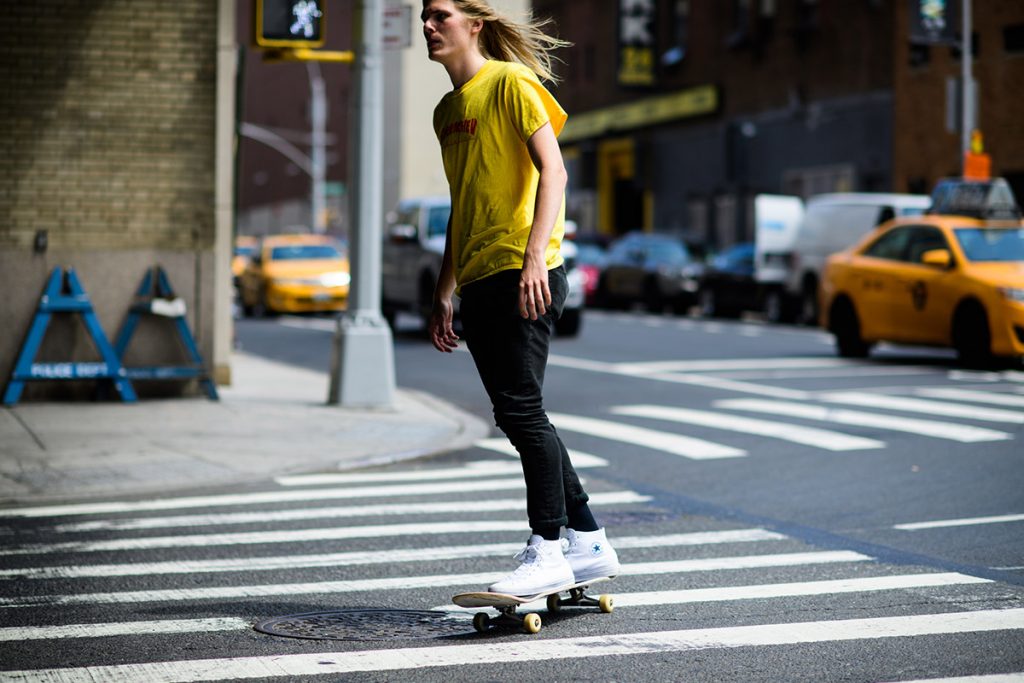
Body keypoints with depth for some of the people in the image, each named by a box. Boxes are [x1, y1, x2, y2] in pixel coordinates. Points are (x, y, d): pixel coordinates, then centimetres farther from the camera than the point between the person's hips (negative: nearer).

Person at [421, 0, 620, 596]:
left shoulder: (511, 83, -3)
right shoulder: (448, 110, 21)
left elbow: (553, 172, -13)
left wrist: (535, 255, -25)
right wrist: (444, 294, 22)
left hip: (523, 275, -8)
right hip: (478, 281, 9)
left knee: (520, 410, -13)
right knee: (521, 419, 7)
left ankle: (548, 549, -7)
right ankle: (590, 542, 14)